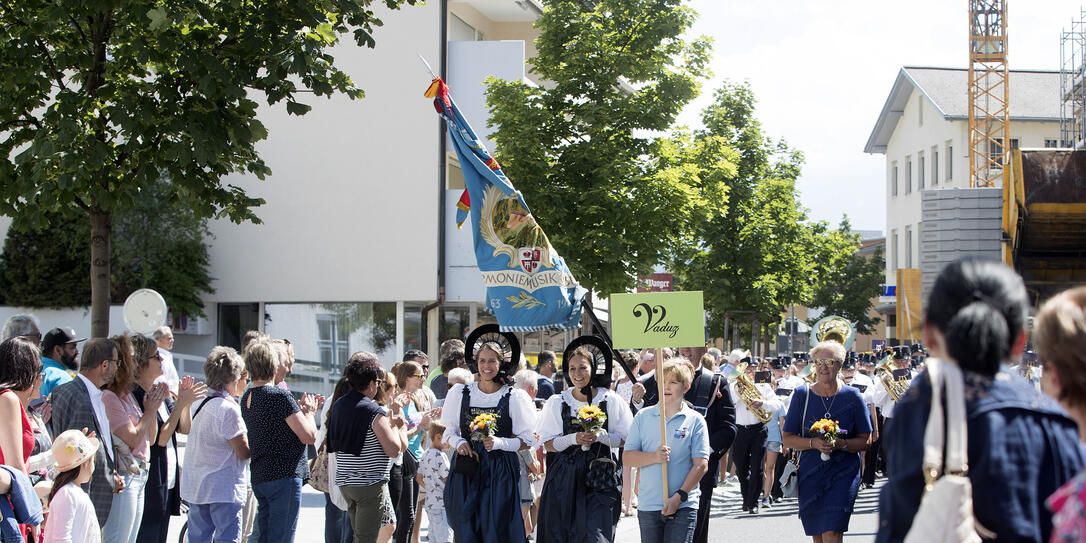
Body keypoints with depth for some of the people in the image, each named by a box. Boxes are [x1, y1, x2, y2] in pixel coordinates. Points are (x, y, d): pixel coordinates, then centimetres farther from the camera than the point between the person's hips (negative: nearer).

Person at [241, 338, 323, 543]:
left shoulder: (247, 398, 12)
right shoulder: (280, 396, -15)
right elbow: (309, 436, -15)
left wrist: (301, 410, 17)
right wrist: (308, 412, 3)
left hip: (259, 477, 9)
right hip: (284, 476, -9)